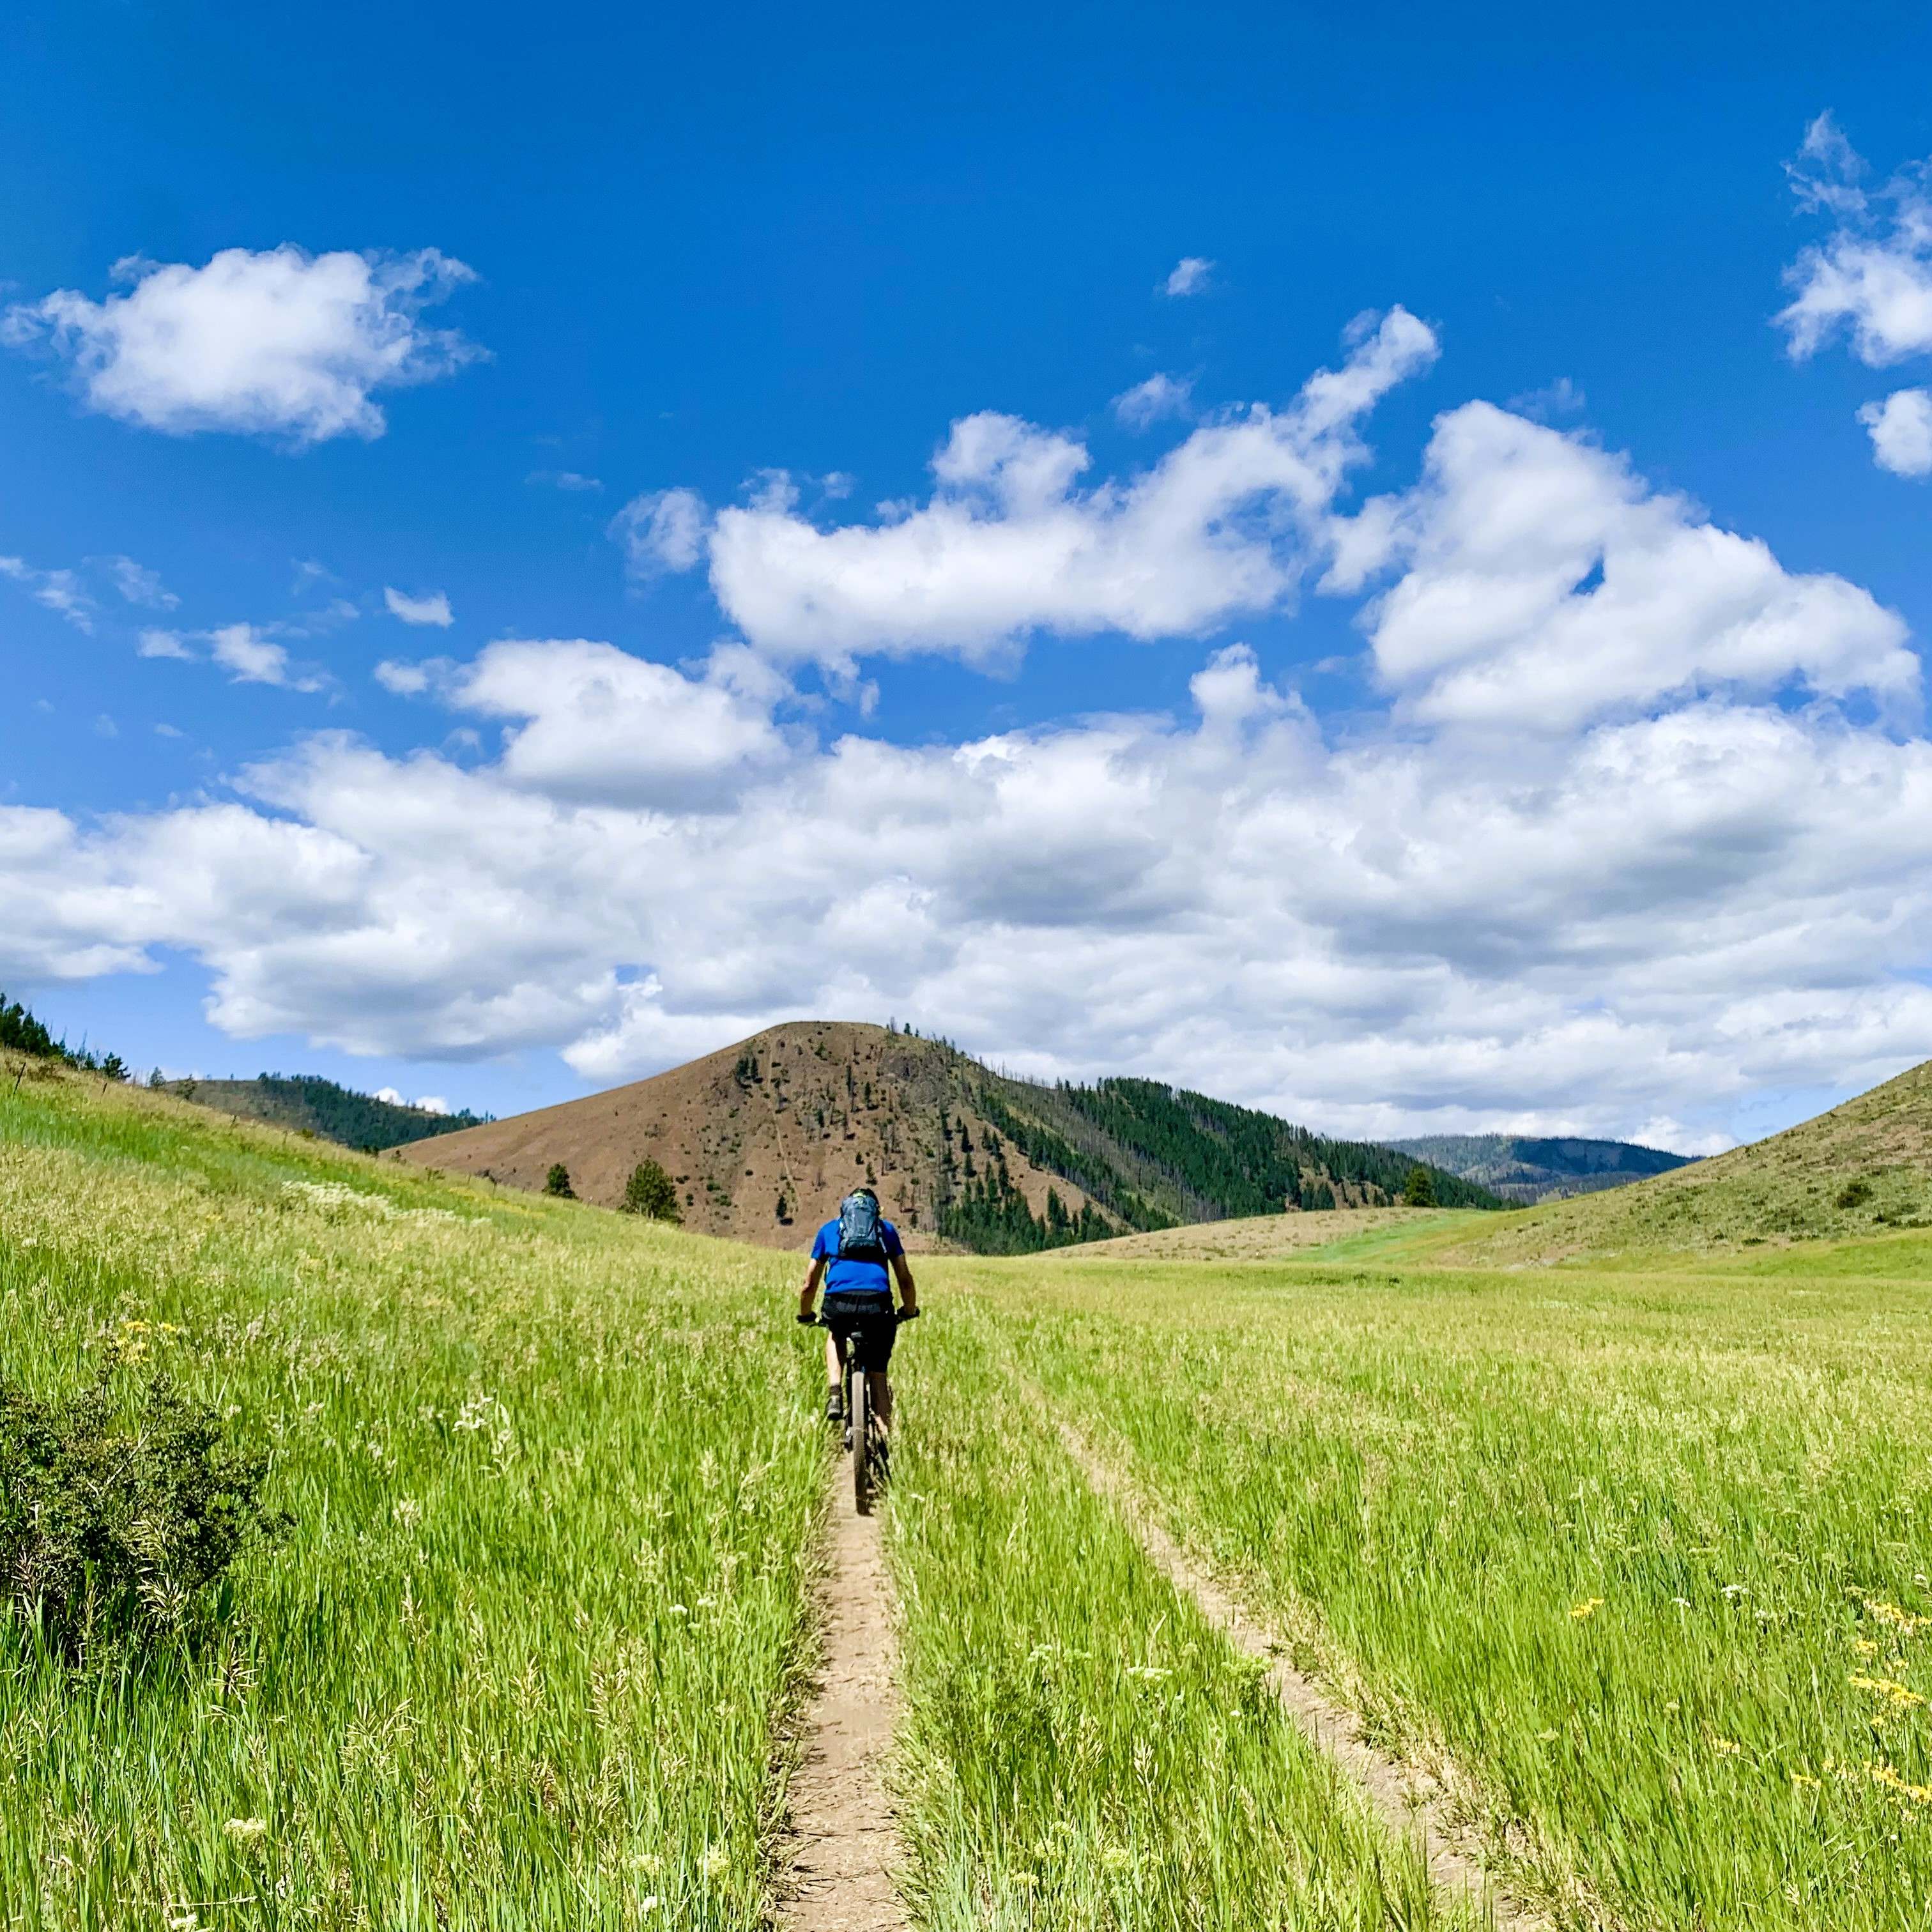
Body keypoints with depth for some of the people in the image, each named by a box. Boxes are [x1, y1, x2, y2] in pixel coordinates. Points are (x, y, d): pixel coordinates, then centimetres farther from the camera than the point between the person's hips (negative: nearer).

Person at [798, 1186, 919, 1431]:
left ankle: (836, 1394, 14)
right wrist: (909, 1311, 41)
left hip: (839, 1303, 0)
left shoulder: (829, 1229, 26)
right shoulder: (887, 1229, 26)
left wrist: (805, 1315, 44)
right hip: (877, 1305, 0)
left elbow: (809, 1284, 28)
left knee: (836, 1336, 36)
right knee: (878, 1375, 17)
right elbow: (905, 1279, 24)